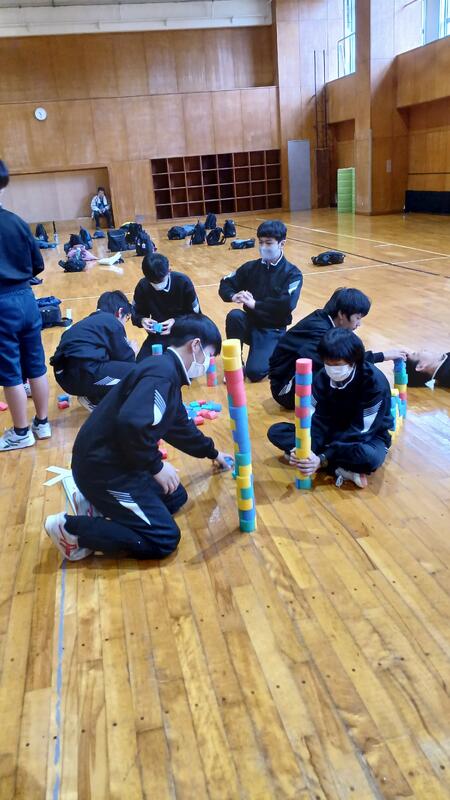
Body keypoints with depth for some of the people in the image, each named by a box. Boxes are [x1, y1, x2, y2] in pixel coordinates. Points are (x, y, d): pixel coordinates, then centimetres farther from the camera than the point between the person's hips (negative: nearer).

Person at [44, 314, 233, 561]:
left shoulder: (166, 371, 13)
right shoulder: (163, 373, -20)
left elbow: (180, 426, 30)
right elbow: (131, 423, -35)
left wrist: (212, 452, 44)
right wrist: (156, 466, -19)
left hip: (113, 461, 10)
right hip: (102, 467, -10)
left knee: (176, 497, 20)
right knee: (164, 540, -6)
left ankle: (96, 504, 13)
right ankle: (71, 528, -4)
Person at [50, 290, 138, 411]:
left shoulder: (90, 320, 27)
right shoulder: (112, 322, 1)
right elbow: (125, 358, 3)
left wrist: (125, 346, 37)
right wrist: (132, 351, 23)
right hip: (83, 374, -10)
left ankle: (91, 395, 13)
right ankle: (94, 399, 3)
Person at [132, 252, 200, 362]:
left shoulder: (183, 282, -15)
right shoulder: (142, 286, -8)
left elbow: (195, 314, -8)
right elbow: (135, 314, 4)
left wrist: (177, 321, -26)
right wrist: (142, 320, -20)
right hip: (158, 334, 2)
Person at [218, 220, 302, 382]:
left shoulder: (293, 274, -8)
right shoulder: (251, 267, 4)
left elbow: (286, 305, -23)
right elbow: (225, 284, 6)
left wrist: (255, 304, -21)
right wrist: (234, 296, -17)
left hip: (273, 330, -4)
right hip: (250, 324, 4)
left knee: (254, 372, -25)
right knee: (234, 315, -31)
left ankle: (272, 355, 11)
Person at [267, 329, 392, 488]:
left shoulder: (375, 382, -25)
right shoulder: (322, 377, -11)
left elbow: (360, 431, -27)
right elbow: (320, 419, -11)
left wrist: (323, 459, -37)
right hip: (334, 432, 6)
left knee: (368, 457, -43)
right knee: (276, 431, -14)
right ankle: (340, 469, -24)